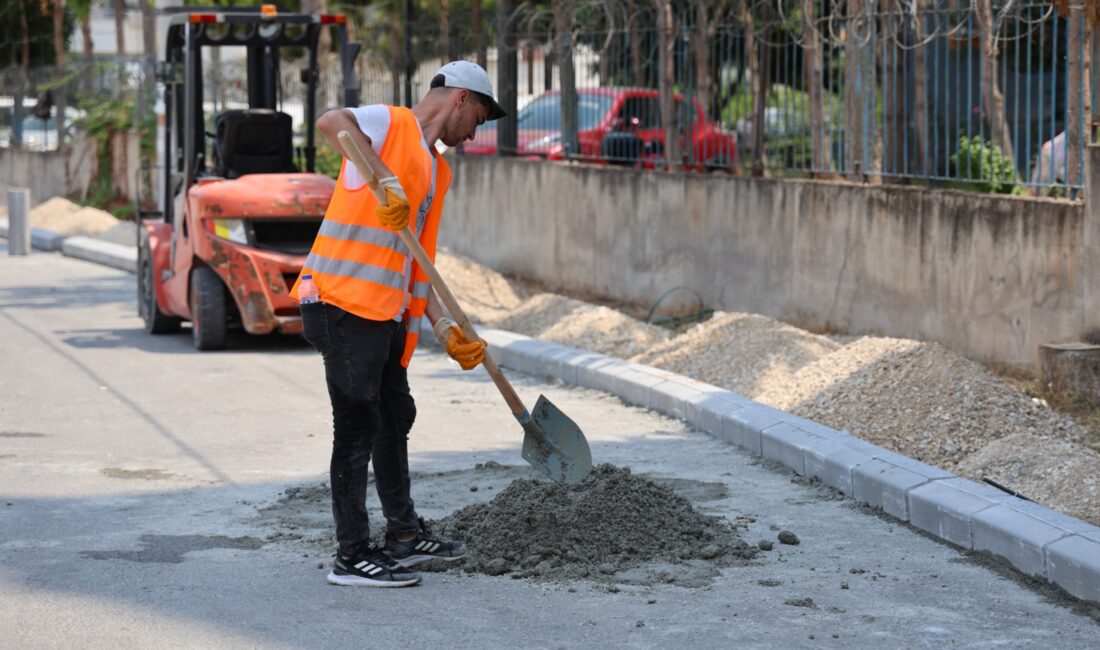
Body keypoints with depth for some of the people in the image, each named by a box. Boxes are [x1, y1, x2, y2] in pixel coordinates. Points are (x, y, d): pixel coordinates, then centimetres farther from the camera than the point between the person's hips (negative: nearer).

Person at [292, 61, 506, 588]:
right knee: (358, 426, -6)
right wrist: (385, 182, -36)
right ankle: (352, 555, 0)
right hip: (344, 302, -10)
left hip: (387, 312, 10)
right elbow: (331, 122, -28)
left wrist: (442, 326, 12)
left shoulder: (436, 170, 21)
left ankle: (405, 536, 34)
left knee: (395, 418, 19)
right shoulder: (390, 124, -5)